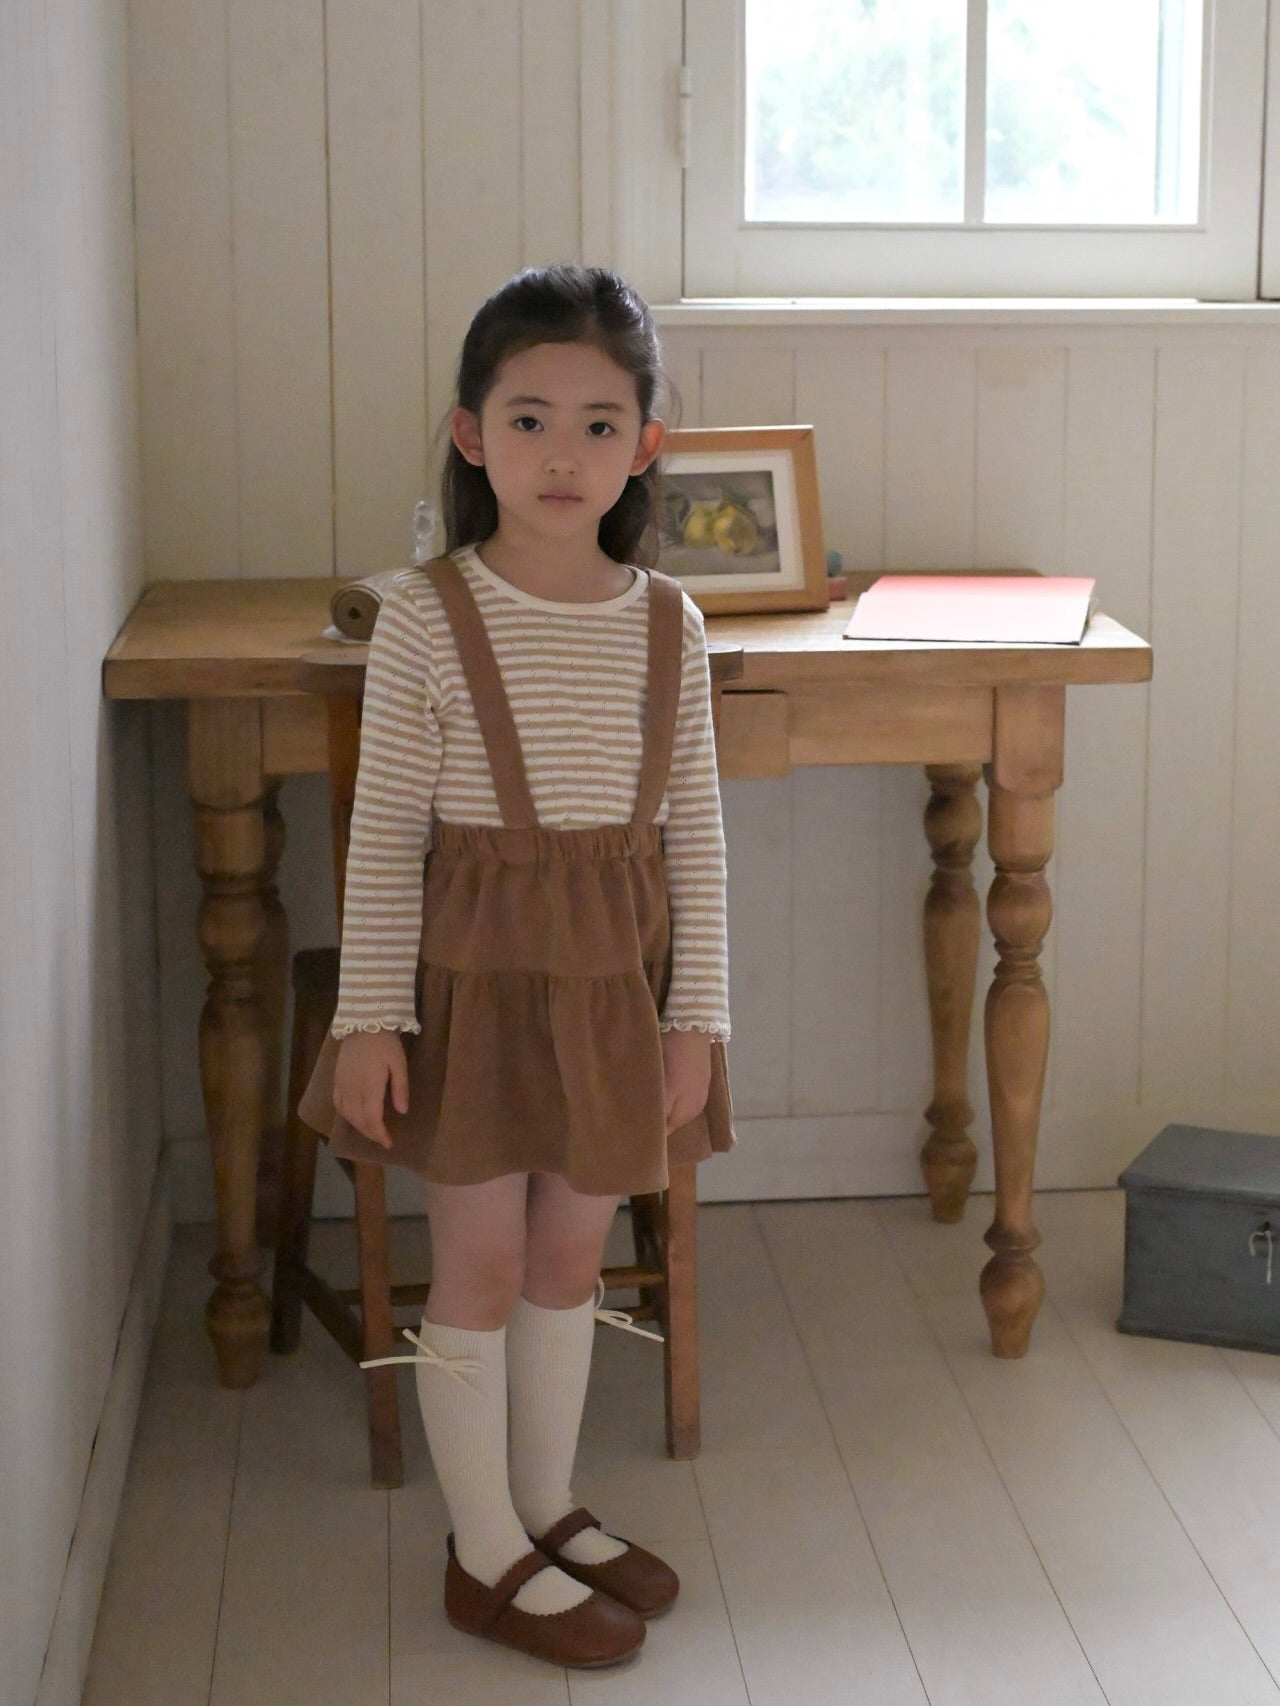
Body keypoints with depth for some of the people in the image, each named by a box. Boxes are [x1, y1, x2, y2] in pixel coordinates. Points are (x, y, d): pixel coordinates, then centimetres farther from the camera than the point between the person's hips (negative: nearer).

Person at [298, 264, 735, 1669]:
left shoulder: (666, 621, -2)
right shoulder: (427, 616, -11)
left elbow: (694, 834, 2)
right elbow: (383, 834, -8)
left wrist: (695, 1013, 0)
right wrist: (369, 1018, -9)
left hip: (614, 985, 3)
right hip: (474, 975, -3)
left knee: (570, 1254, 16)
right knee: (480, 1264, 7)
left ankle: (548, 1507, 34)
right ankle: (487, 1557, 22)